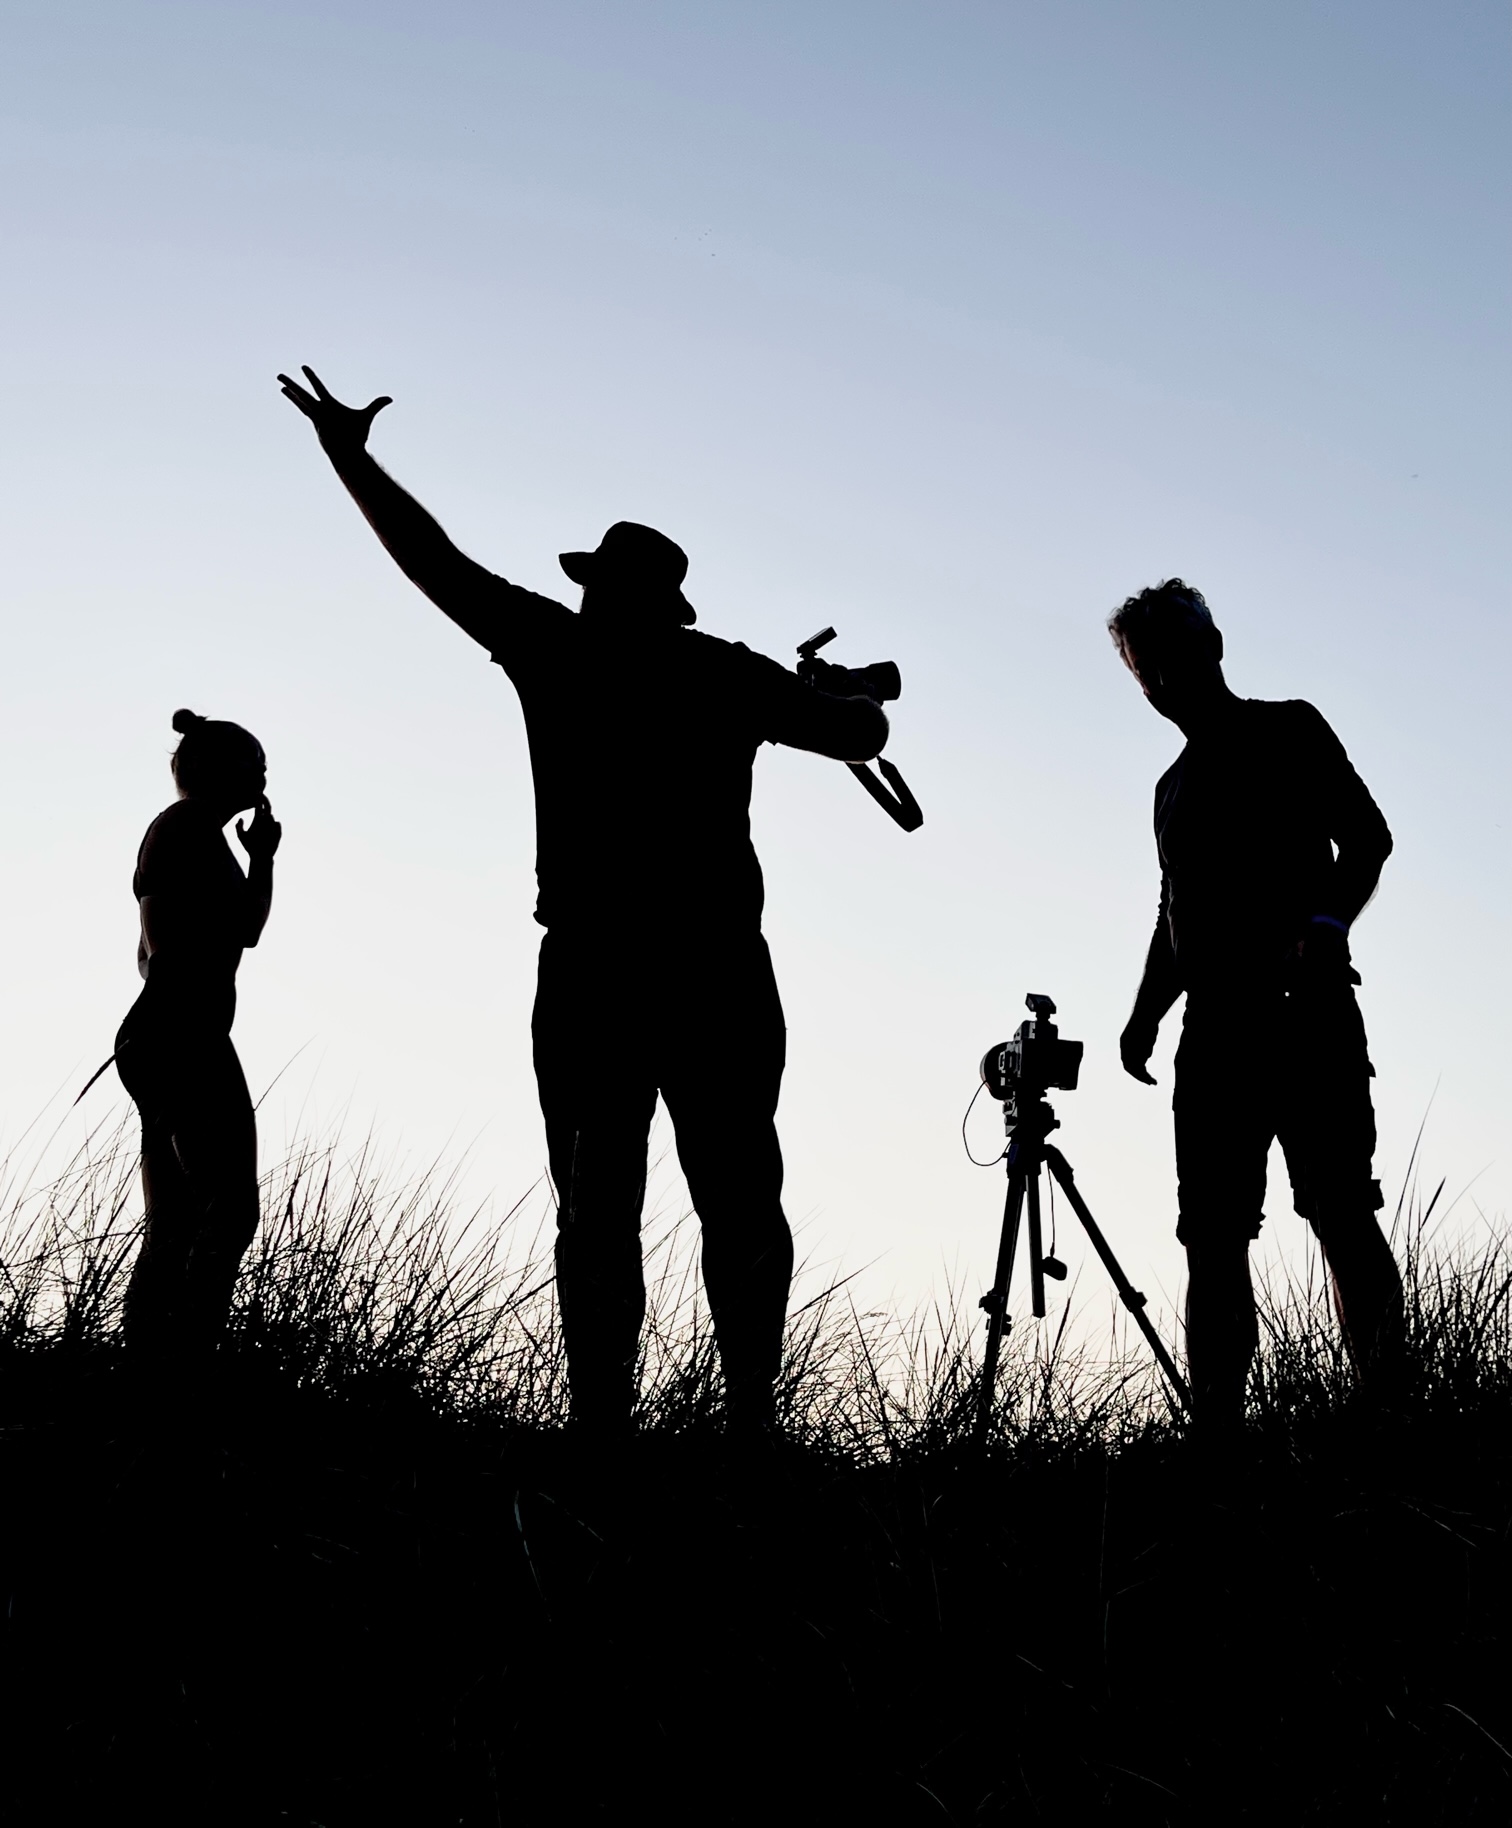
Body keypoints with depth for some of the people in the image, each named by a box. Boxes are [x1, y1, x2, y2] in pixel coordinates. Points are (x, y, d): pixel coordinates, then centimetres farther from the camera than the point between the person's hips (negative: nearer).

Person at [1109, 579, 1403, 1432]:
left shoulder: (1288, 729, 9)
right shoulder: (1174, 787, 27)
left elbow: (1366, 836, -1)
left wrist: (1326, 923, -20)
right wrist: (1147, 1011, 12)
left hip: (1304, 1010, -6)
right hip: (1215, 1027, 6)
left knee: (1342, 1214, -15)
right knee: (1214, 1238, -3)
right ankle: (1219, 1429, -7)